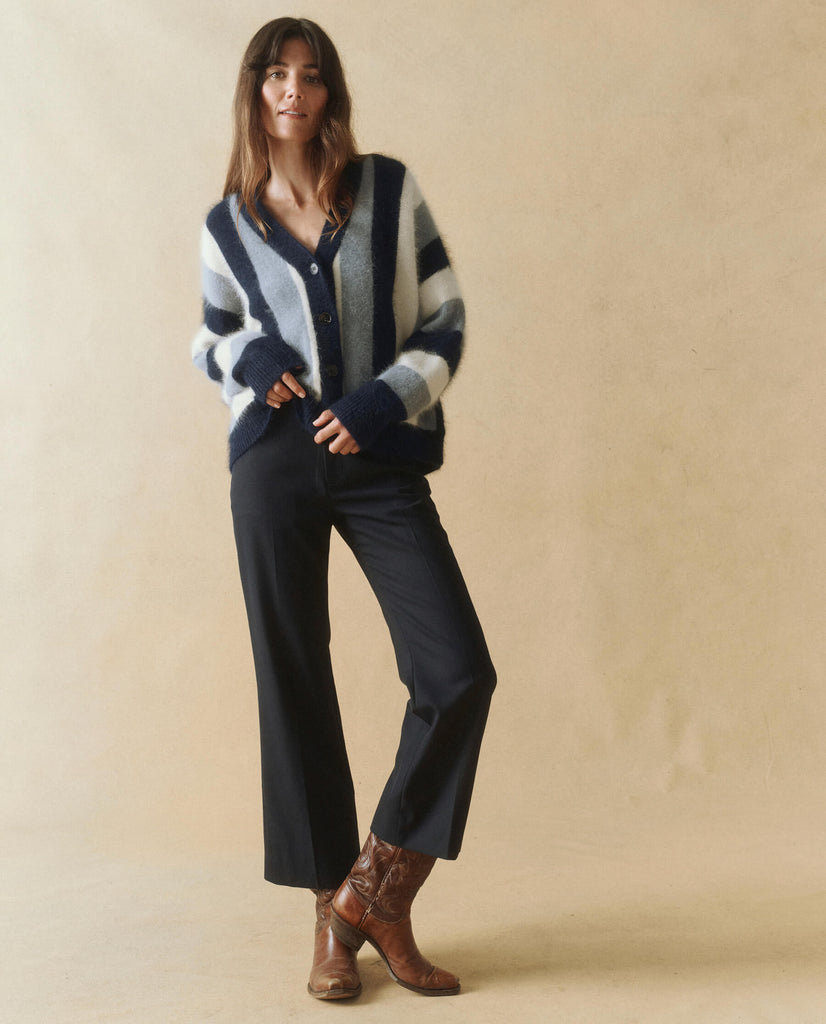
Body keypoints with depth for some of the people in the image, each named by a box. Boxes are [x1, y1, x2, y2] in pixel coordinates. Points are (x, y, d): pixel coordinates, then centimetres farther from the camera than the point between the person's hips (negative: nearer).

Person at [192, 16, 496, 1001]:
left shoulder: (389, 190, 5)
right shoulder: (227, 225, 9)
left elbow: (444, 320, 5)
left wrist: (382, 403, -11)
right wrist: (249, 360, -2)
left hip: (382, 461, 0)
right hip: (274, 459, 1)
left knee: (459, 672, -11)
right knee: (295, 688, 2)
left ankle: (379, 892, 8)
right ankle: (333, 919, 16)